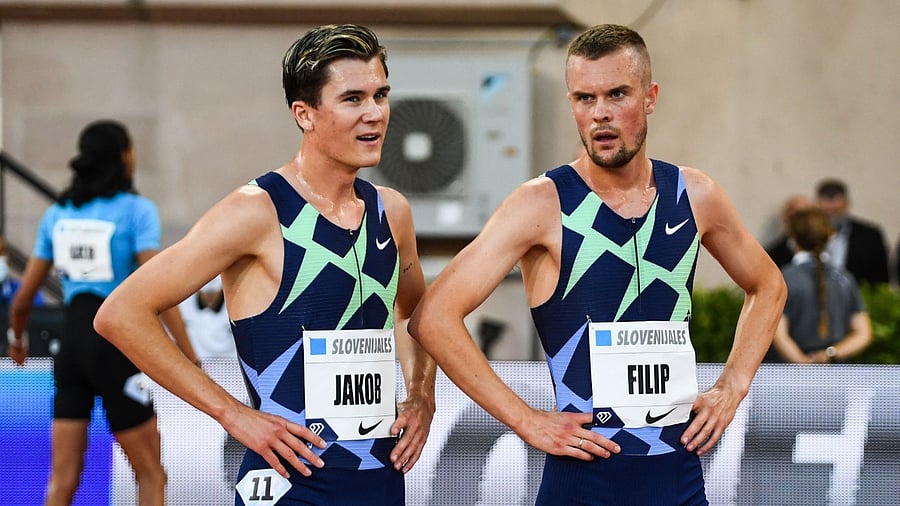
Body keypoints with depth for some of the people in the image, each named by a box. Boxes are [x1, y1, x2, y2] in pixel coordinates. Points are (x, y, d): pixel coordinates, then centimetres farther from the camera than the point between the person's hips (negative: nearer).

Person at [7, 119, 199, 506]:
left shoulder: (57, 214, 9)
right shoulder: (136, 210, -6)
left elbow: (24, 296, 12)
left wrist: (17, 338, 32)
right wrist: (190, 359, -16)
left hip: (72, 341, 5)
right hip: (118, 347, -5)